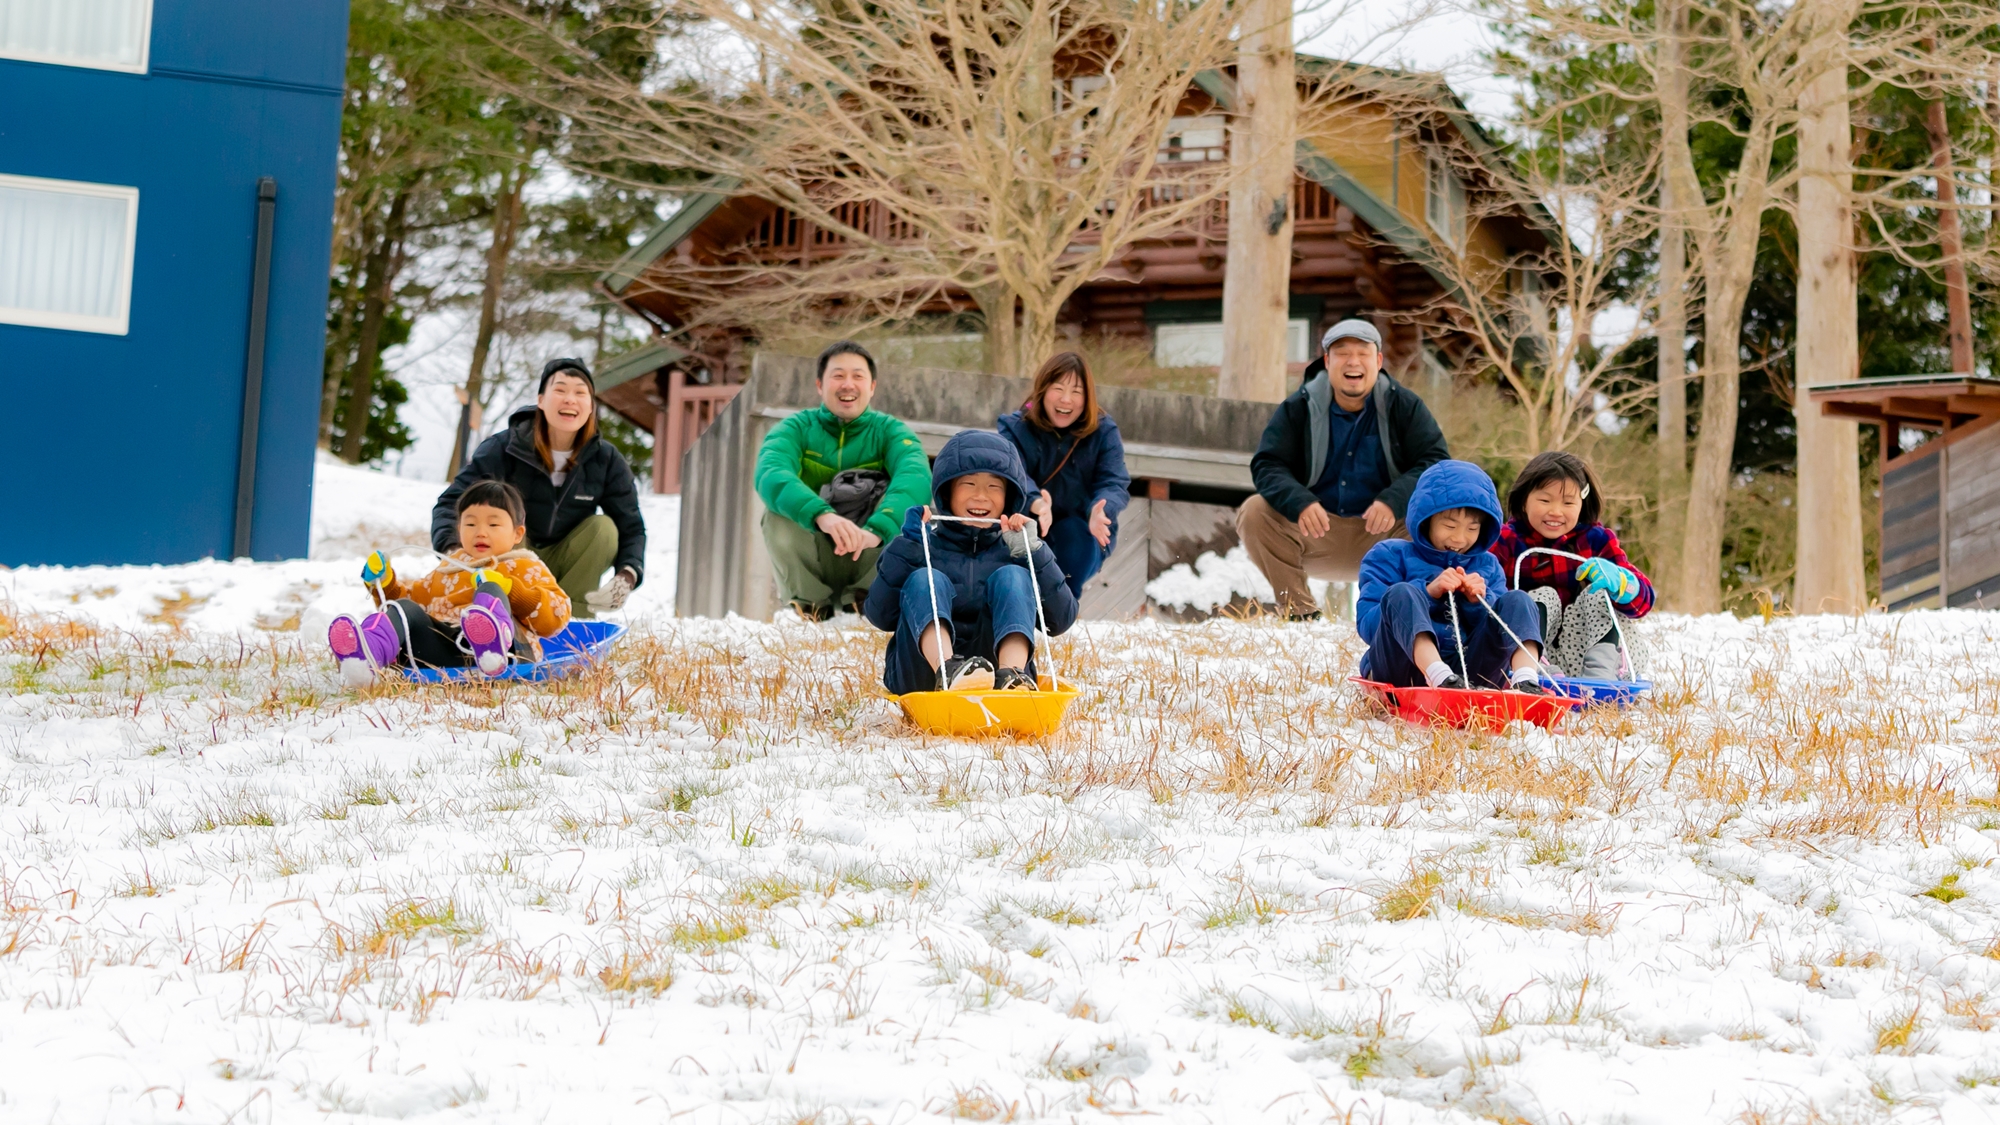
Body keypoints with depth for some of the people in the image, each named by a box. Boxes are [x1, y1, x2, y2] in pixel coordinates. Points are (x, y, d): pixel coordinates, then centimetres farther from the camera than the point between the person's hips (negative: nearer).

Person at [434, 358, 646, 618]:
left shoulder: (607, 460, -8)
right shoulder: (504, 448, -15)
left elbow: (631, 527, -7)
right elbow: (451, 503, -21)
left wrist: (627, 576, -30)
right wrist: (451, 549, -43)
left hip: (566, 567, 2)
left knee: (604, 527, -23)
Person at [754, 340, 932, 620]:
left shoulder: (889, 431, -2)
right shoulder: (795, 428, -4)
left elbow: (917, 476, -26)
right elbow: (769, 475, -27)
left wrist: (877, 530, -46)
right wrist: (820, 515, -48)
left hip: (870, 563, 1)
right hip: (809, 563, -1)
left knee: (904, 501, -24)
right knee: (778, 512, -28)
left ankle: (861, 600, -6)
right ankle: (810, 603, -8)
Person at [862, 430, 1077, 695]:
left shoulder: (1013, 548, 18)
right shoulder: (923, 546, 15)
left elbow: (1061, 621, 3)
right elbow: (880, 618, 1)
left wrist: (1034, 552, -4)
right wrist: (905, 549, -6)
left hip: (996, 662, 0)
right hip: (922, 671, 0)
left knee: (1012, 576, -14)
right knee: (925, 580, -18)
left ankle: (1011, 674, -42)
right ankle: (947, 670, -49)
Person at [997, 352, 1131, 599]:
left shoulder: (1103, 431, -4)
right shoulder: (1015, 428, -6)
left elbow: (1115, 483, -15)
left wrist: (1100, 511, -41)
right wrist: (1035, 504, -47)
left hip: (1084, 535, 0)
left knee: (1073, 531, -32)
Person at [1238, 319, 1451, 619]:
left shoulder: (1404, 406, -1)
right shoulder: (1298, 408, 0)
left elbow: (1437, 462, -9)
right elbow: (1267, 465, -8)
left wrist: (1394, 500, -29)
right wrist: (1299, 502, -31)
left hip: (1383, 531, -1)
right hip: (1315, 528, 1)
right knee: (1254, 512, -23)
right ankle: (1299, 611, -13)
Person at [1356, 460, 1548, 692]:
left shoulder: (1486, 566, 20)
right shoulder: (1390, 555, 8)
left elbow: (1502, 630, 13)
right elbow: (1367, 625, -5)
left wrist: (1480, 602, -7)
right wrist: (1427, 593, -14)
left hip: (1468, 673, 3)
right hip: (1404, 670, -3)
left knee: (1517, 600, -8)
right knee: (1400, 593, -27)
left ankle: (1526, 681, -36)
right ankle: (1443, 678, -51)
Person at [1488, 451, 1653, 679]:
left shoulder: (1597, 540, 2)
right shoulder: (1507, 541, -4)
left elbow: (1644, 599, -5)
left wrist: (1617, 580, -28)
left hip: (1584, 646, 2)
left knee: (1599, 593, -15)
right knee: (1545, 596, -22)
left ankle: (1600, 676, -31)